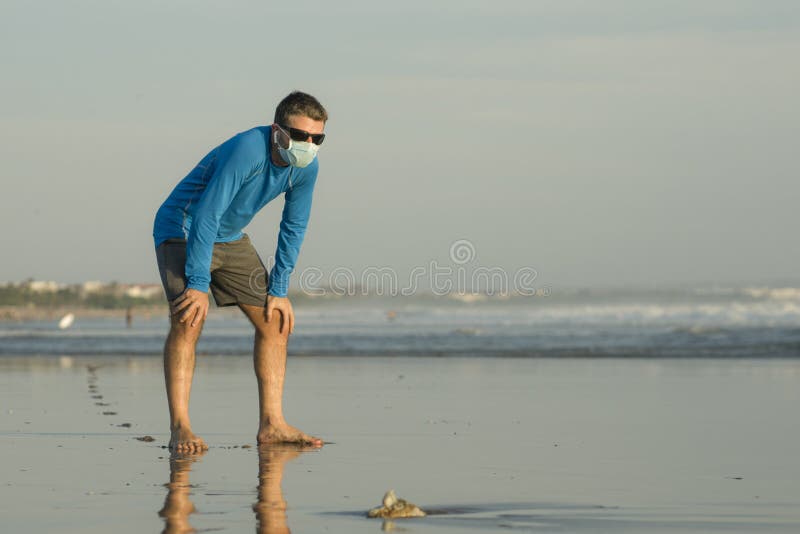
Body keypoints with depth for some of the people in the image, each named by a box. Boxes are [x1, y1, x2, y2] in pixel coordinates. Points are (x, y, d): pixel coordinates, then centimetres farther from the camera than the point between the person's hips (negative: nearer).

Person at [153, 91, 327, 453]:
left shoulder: (306, 167, -10)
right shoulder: (247, 151, -32)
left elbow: (293, 228, 3)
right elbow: (207, 216, -32)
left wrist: (279, 291, 0)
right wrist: (198, 285, -33)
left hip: (230, 238, 8)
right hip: (182, 230, -8)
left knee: (274, 321, 1)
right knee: (188, 320, -24)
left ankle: (272, 424, 4)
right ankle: (179, 428, -24)